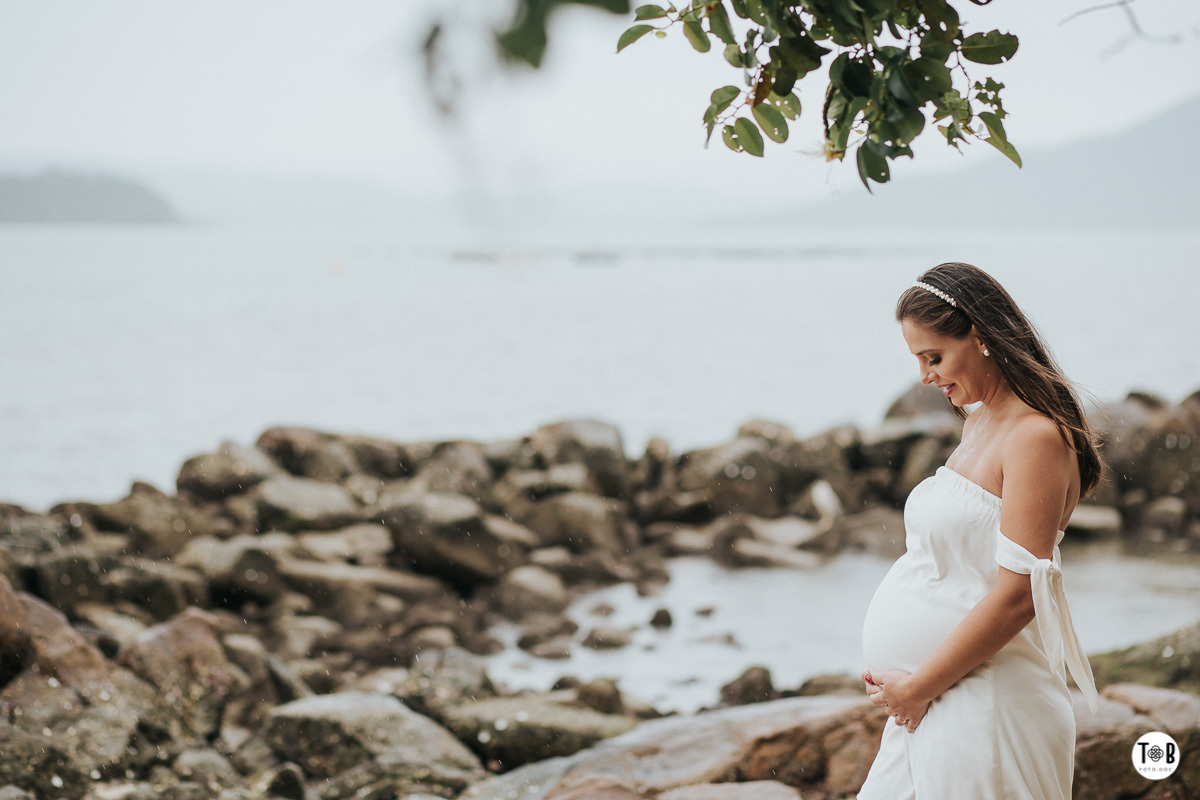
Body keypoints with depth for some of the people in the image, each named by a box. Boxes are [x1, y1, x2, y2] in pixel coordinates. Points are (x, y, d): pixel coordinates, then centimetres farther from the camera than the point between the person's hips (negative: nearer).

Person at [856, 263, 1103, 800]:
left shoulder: (1037, 438, -15)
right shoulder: (979, 424, 14)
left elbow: (1017, 596, -21)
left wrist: (916, 687, -14)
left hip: (984, 712, -9)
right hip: (931, 708, 9)